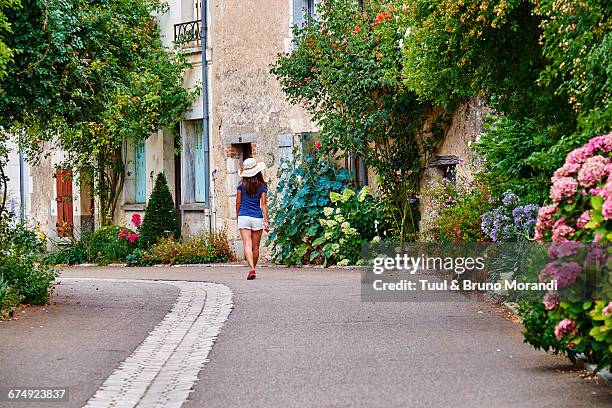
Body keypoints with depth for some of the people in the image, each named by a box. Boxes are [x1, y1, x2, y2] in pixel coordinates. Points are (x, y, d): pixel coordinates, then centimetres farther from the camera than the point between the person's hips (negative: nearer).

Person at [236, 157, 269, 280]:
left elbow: (238, 202, 4)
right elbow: (263, 204, -2)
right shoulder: (262, 186, 1)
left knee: (247, 245, -8)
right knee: (255, 247, 12)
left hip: (244, 217, -1)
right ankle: (253, 269, 23)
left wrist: (238, 218, 16)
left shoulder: (241, 185, 0)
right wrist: (266, 221, -2)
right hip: (257, 218, 1)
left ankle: (252, 269, -24)